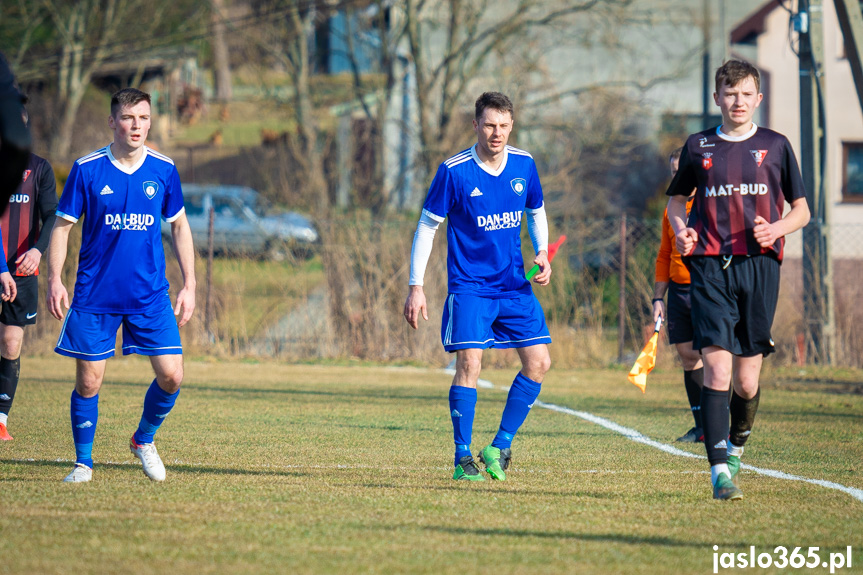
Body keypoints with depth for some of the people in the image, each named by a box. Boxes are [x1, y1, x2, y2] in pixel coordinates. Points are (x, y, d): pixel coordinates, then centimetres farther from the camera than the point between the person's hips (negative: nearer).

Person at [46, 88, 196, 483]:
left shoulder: (163, 170, 2)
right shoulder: (87, 169, -5)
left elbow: (179, 226, 13)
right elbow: (62, 226, 1)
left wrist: (189, 285, 8)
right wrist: (54, 279, -11)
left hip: (150, 297, 2)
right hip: (94, 297, -2)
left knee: (171, 375, -6)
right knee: (88, 381, -1)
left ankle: (144, 440, 20)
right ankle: (83, 462, 16)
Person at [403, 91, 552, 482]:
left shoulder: (524, 166, 1)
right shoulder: (454, 172, -12)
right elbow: (426, 226, -5)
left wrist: (541, 254, 1)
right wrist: (416, 287, -8)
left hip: (515, 285, 5)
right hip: (469, 285, -5)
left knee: (538, 363, -2)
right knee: (469, 363, -14)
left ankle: (500, 447, 10)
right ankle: (463, 459, -5)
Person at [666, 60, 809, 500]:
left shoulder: (775, 146, 9)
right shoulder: (699, 146, 10)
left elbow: (801, 210, 13)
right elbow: (677, 198, 24)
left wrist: (776, 228, -8)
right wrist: (680, 229, 2)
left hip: (760, 266, 1)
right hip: (710, 266, -1)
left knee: (747, 381, 4)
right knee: (716, 367, -14)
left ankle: (736, 445, 33)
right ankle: (719, 470, -17)